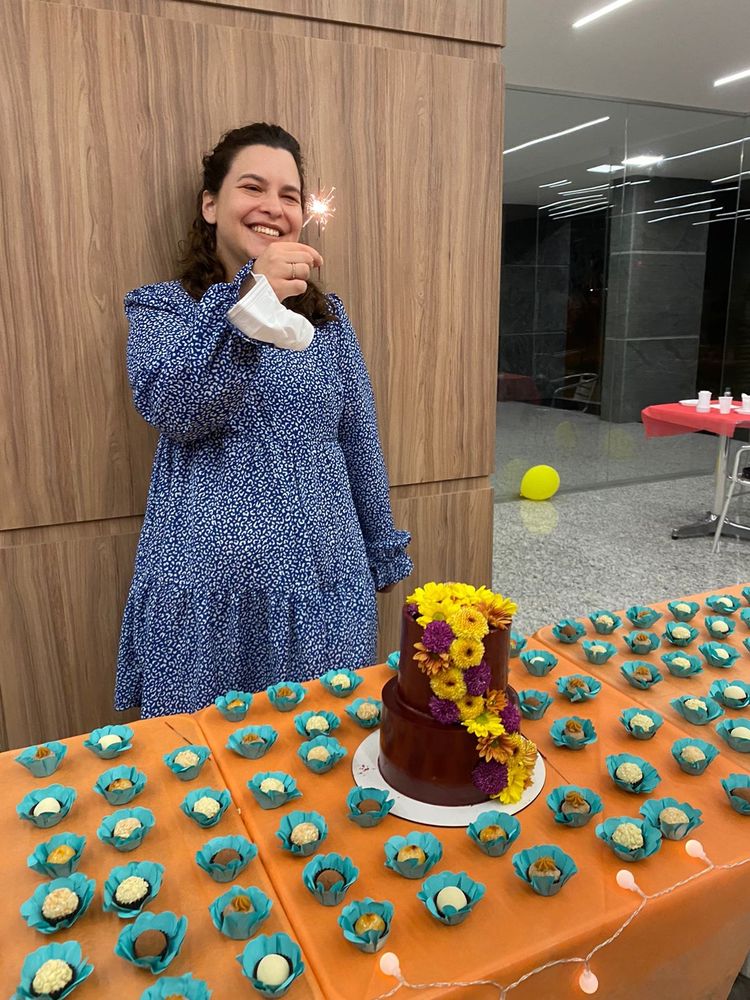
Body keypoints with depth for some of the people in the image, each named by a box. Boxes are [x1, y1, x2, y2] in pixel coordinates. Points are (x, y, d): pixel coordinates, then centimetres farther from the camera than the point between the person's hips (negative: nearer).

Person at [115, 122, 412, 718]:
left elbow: (361, 442, 12)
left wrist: (383, 553, 14)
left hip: (323, 584, 3)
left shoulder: (328, 316, 10)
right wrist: (250, 297, -27)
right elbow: (169, 407, -18)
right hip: (205, 586, -2)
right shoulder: (160, 306, 2)